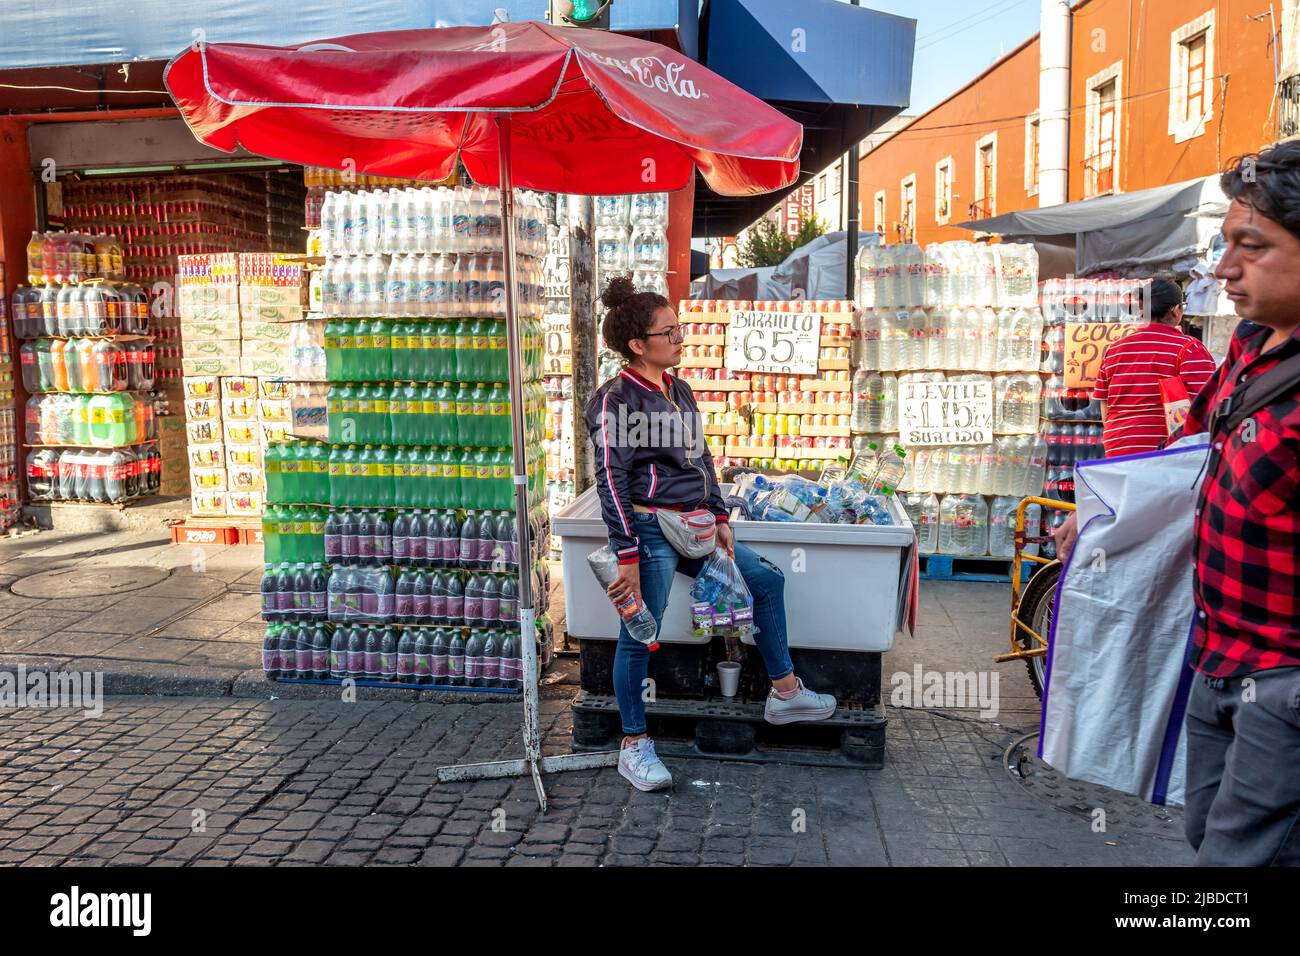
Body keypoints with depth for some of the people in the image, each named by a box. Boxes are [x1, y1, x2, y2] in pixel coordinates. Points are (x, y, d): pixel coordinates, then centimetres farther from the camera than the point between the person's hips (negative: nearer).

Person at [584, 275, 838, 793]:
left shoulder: (679, 390, 13)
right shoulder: (616, 399, -12)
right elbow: (611, 480, -16)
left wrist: (719, 518, 15)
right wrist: (628, 555, -19)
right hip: (650, 531, -9)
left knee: (767, 579, 14)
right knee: (639, 636, -3)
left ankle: (785, 691, 26)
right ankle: (634, 746, 14)